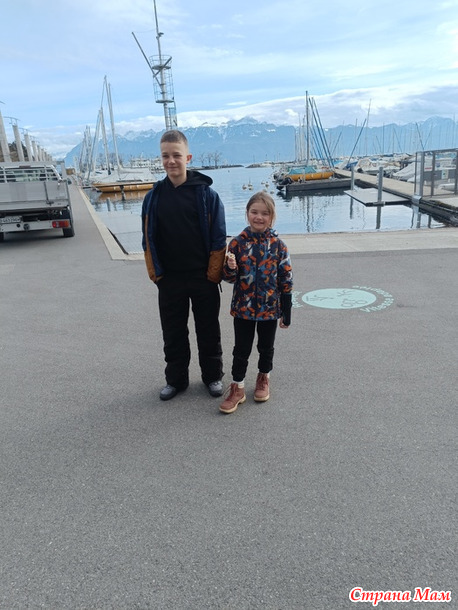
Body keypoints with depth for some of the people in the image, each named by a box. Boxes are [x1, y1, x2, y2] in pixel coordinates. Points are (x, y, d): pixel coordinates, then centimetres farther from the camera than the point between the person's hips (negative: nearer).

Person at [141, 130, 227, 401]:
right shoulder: (154, 196, 3)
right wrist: (155, 274, 2)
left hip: (203, 277, -2)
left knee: (208, 331, 11)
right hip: (169, 279, 3)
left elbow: (218, 239, -5)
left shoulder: (206, 193, -6)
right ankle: (176, 379, 30)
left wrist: (213, 274, -8)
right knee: (173, 333, 13)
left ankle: (213, 376, 30)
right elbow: (149, 240, 7)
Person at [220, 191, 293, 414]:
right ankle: (237, 387, 24)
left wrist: (286, 313, -2)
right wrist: (230, 268, -25)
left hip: (270, 307, 0)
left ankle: (263, 378, 40)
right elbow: (229, 277, -1)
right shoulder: (238, 242, -6)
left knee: (266, 347, 18)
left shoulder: (278, 245, -7)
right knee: (241, 350, 9)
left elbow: (286, 280, -3)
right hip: (243, 307, 0)